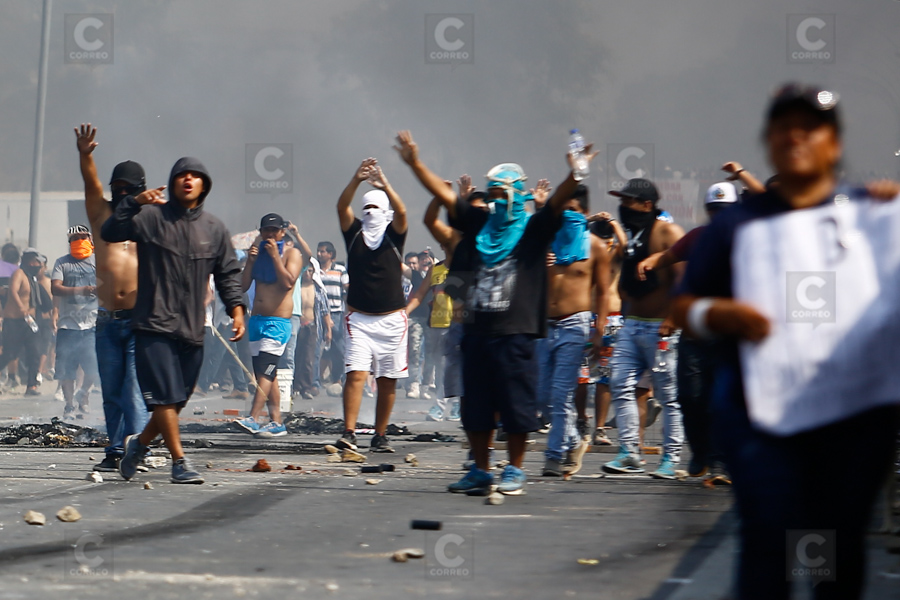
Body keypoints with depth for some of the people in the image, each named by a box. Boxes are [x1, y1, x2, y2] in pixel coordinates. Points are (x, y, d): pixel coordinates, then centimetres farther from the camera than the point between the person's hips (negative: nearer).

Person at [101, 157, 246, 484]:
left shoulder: (214, 229, 11)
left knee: (177, 401, 9)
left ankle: (139, 444, 32)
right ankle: (179, 462, -6)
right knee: (165, 395, -12)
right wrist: (133, 202, -24)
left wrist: (236, 308, 0)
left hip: (193, 330, 4)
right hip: (154, 325, -4)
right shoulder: (150, 217, -1)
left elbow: (228, 272, 14)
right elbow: (110, 232, -12)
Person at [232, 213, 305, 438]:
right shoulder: (258, 252, 16)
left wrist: (275, 256, -16)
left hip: (278, 322, -7)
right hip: (256, 320, 7)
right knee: (267, 375, 6)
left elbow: (288, 282, -16)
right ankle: (276, 423, 9)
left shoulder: (291, 253, -1)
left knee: (265, 372, -18)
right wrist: (250, 261, -4)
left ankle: (253, 419, -27)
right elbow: (243, 286, 10)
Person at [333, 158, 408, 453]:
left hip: (392, 320, 1)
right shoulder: (354, 233, 7)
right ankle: (348, 433, -19)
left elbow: (401, 212, -14)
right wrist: (357, 180, -23)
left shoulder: (394, 235, 5)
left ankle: (380, 436, 14)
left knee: (387, 381, 4)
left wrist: (384, 185, -27)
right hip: (359, 318, 0)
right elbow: (342, 207, -9)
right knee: (356, 374, -13)